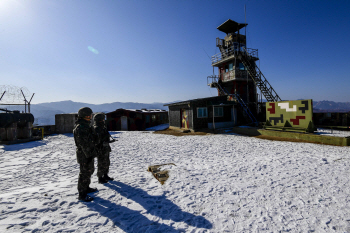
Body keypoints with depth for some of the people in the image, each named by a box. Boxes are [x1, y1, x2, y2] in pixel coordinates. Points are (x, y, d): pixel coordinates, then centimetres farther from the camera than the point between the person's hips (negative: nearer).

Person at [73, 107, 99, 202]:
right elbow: (84, 144, -26)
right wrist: (89, 155, -24)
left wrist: (94, 151, 23)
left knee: (89, 170, 23)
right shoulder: (80, 127, -22)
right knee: (85, 173, 0)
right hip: (85, 155, -11)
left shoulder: (85, 125, 12)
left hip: (89, 153, 11)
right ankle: (82, 194, 13)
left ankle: (86, 188, 40)